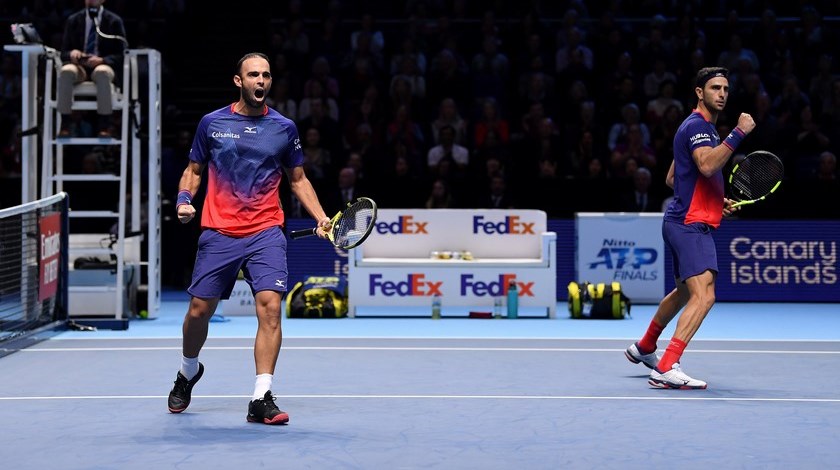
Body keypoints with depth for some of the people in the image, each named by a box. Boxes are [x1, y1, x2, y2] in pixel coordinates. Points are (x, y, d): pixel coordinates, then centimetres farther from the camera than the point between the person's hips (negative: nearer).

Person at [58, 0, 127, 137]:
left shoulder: (114, 21, 5)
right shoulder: (73, 21, 11)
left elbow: (120, 55, 1)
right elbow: (64, 52, 11)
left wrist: (102, 60, -19)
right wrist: (71, 53, -14)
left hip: (103, 65, -2)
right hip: (78, 65, 2)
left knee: (102, 72, -40)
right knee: (66, 72, -35)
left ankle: (104, 126, -36)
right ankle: (64, 125, -34)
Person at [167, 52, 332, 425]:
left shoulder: (284, 128, 6)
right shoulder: (212, 123, 5)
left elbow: (299, 180, 14)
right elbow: (194, 170, 15)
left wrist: (321, 218, 1)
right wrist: (184, 200, -5)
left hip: (265, 233, 0)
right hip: (218, 233, 1)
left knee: (270, 306, -17)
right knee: (199, 310, 5)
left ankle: (261, 399, -14)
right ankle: (188, 372, 37)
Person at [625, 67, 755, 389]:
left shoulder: (703, 128, 20)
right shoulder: (697, 126, -12)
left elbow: (672, 178, 26)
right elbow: (707, 165, -31)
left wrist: (715, 200, 21)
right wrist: (738, 133, -29)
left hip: (685, 223, 11)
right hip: (691, 225, -11)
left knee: (685, 292, 27)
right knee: (703, 296, -23)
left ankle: (644, 348, 43)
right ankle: (666, 369, -31)